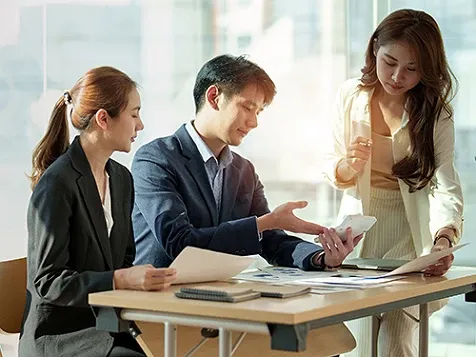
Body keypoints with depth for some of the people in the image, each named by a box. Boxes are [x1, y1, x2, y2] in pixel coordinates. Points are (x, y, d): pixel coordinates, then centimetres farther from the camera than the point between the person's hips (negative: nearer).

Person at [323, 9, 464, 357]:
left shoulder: (435, 112, -9)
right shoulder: (351, 94, -3)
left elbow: (446, 184, -21)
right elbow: (333, 169, 3)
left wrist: (444, 239, -40)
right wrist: (349, 165, -22)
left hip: (408, 232, -2)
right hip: (357, 226, 2)